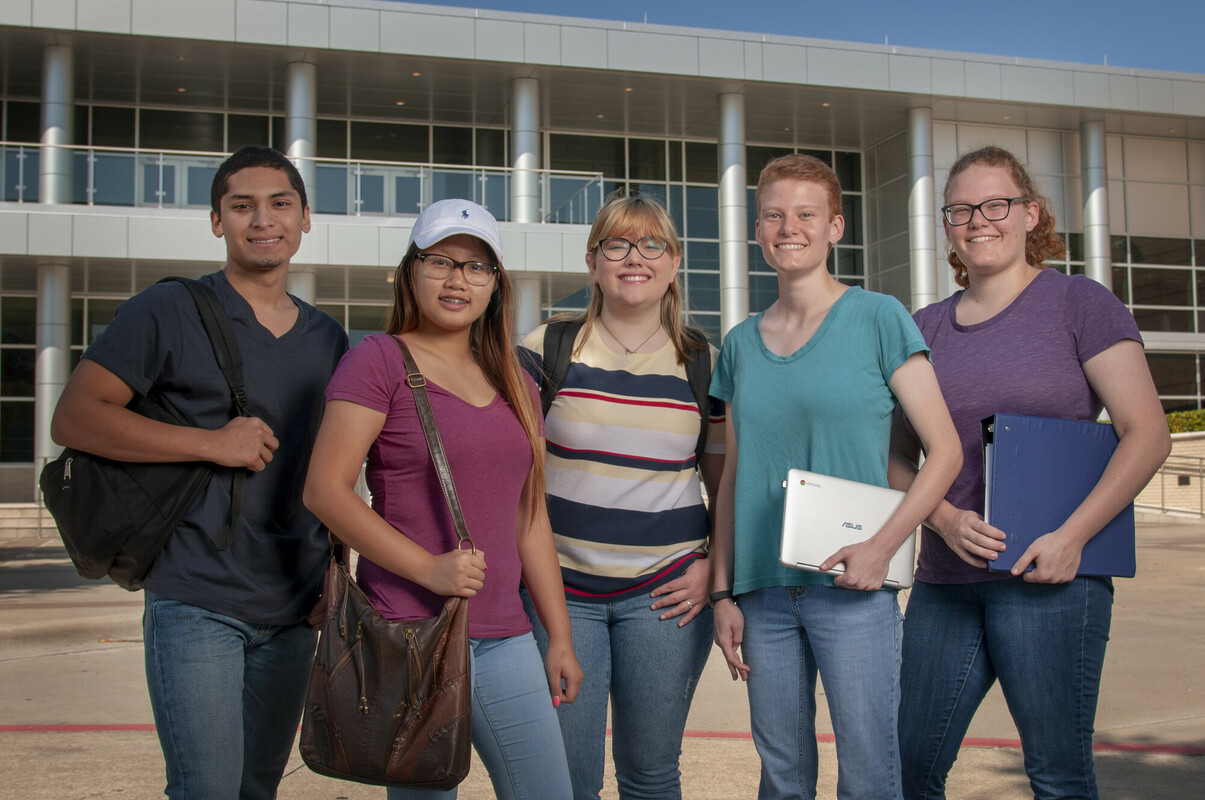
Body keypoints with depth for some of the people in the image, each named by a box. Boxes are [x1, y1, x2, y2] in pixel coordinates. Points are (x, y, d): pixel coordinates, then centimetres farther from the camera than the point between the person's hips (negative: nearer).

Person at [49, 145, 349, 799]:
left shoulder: (326, 337, 12)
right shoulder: (169, 313, -5)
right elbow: (73, 418, -10)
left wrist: (336, 566, 11)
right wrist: (213, 442, -16)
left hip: (293, 610, 6)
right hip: (196, 602, -5)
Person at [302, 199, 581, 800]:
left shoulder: (513, 383, 16)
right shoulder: (380, 359, -3)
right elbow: (325, 489, -11)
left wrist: (560, 637, 15)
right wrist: (429, 568, -17)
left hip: (505, 638, 6)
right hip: (409, 637, -5)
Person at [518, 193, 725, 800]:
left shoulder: (703, 362, 5)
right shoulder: (549, 348, 1)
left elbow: (726, 480, 12)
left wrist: (712, 566, 1)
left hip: (664, 591, 1)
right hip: (560, 589, -1)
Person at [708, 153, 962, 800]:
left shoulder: (877, 318, -2)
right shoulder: (741, 343, 11)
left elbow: (945, 449, -4)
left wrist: (882, 545, -15)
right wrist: (723, 593, 8)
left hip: (851, 588, -4)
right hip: (762, 593, 4)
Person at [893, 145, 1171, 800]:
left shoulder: (1077, 302, 1)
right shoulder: (925, 328, 13)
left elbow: (1147, 435, -5)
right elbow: (898, 458, 13)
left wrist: (1070, 537, -15)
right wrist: (945, 520, -7)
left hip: (1047, 574, -4)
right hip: (943, 577, 4)